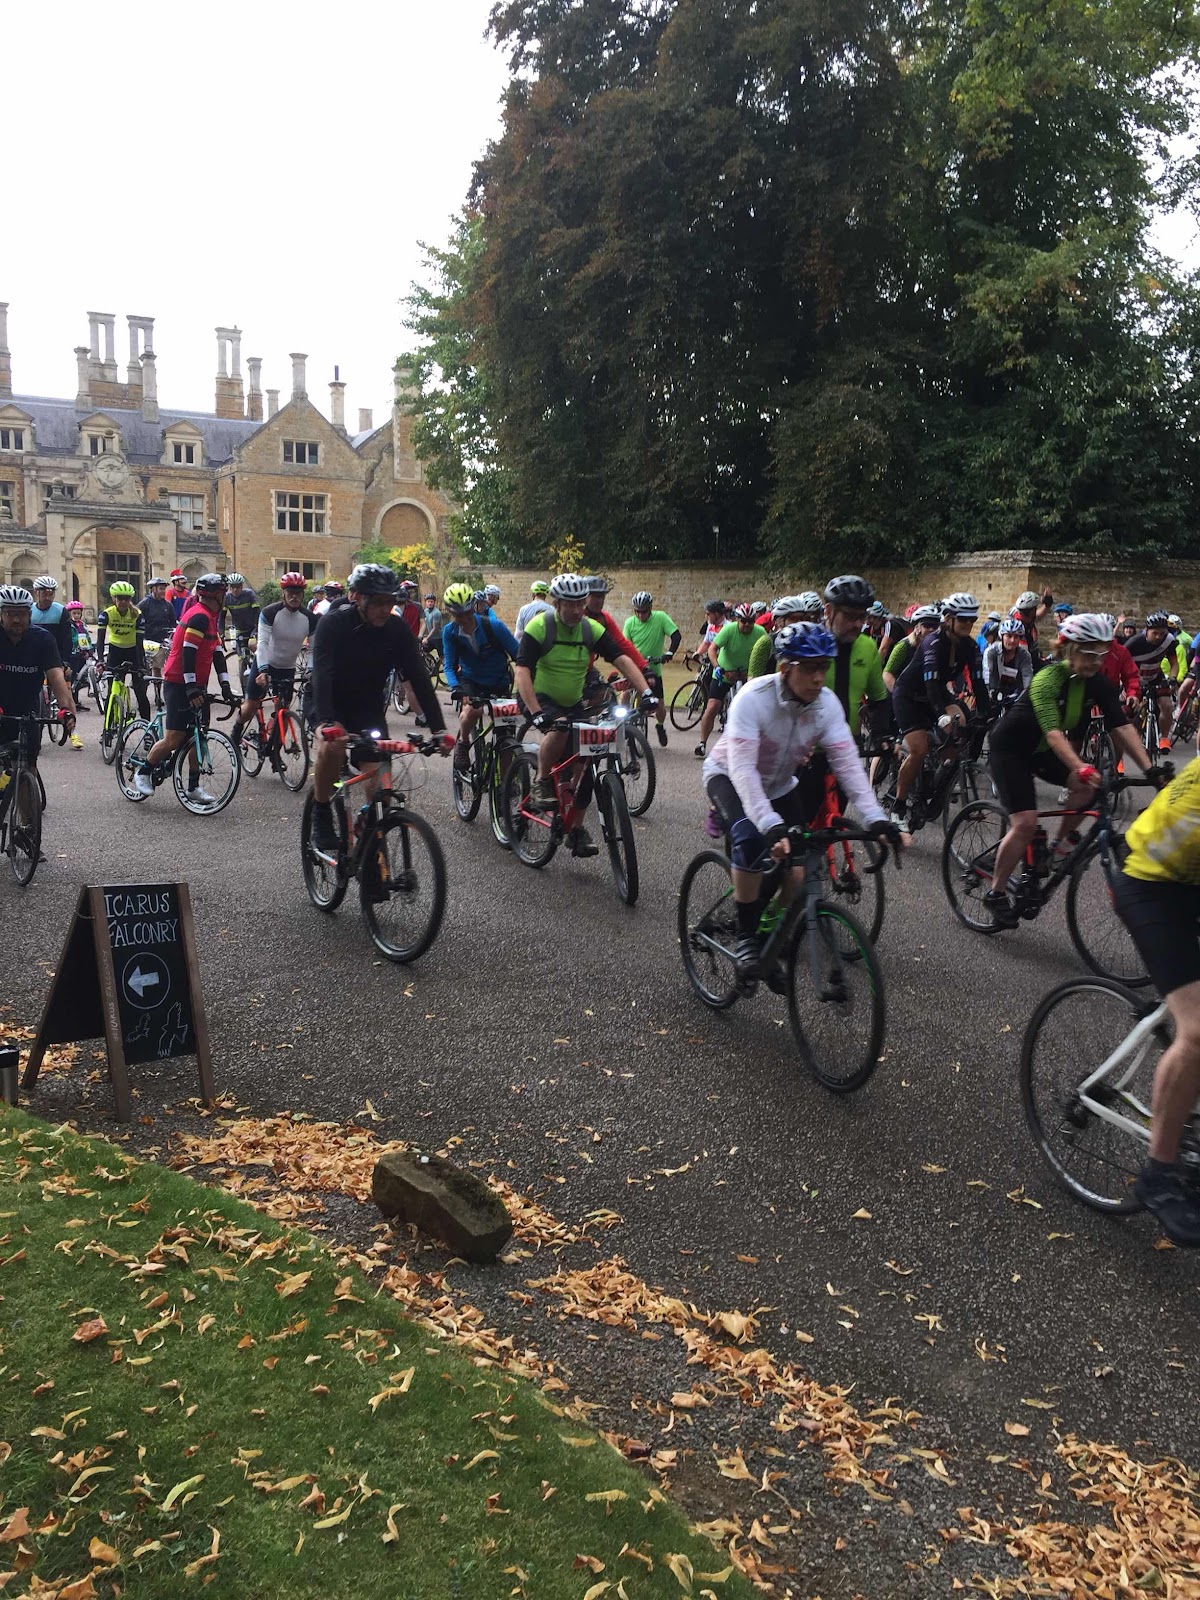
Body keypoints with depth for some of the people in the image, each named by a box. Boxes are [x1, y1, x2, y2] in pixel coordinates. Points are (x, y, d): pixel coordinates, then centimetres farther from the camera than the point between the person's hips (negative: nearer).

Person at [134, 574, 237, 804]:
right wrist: (191, 688, -26)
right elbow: (188, 652, -23)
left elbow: (217, 652, 14)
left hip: (196, 685, 10)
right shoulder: (199, 617, -17)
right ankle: (143, 773, 12)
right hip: (179, 684, -10)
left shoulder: (211, 618, 15)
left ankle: (194, 786, 15)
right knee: (174, 739, -7)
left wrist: (225, 685, 8)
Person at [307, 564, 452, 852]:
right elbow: (322, 675, -36)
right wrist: (326, 723, -52)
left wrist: (439, 729, -27)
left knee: (379, 786, -11)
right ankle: (321, 817, -12)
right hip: (333, 706, -3)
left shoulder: (398, 629, -14)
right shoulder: (333, 623, -23)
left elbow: (419, 679, -17)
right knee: (332, 746, -34)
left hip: (369, 709, 3)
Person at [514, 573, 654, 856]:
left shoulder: (592, 629, -5)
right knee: (559, 729, -37)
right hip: (541, 699, -5)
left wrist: (646, 692, -27)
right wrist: (537, 713, -39)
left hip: (574, 704, 5)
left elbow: (622, 659, -11)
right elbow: (522, 671, -25)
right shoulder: (538, 627, -17)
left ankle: (577, 828, 10)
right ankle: (541, 784, -15)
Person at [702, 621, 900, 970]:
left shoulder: (827, 703, -20)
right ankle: (746, 935, -17)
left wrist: (875, 818, -37)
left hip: (778, 784, 5)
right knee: (751, 838, -32)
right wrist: (772, 825, -55)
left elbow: (848, 763, -24)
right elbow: (743, 769, -42)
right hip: (728, 776, -5)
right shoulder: (754, 698, -34)